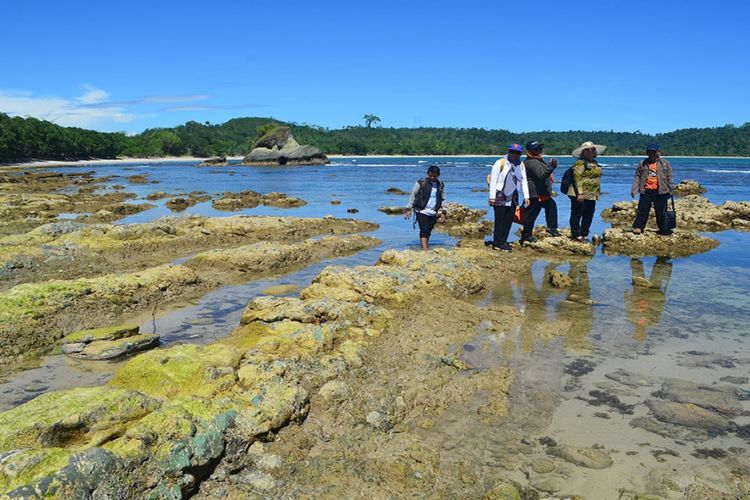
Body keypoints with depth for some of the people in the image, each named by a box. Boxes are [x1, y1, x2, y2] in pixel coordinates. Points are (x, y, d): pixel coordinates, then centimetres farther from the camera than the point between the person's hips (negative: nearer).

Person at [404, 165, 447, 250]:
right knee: (424, 230, -15)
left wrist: (443, 212, 8)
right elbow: (413, 195, -1)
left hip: (433, 213, 4)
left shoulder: (441, 185, 7)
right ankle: (425, 250, -19)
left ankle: (424, 247, 20)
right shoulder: (421, 183, -6)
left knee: (428, 232, 8)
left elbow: (443, 199, 15)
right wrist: (408, 209, -5)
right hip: (422, 211, -4)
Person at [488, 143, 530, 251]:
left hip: (512, 197, 6)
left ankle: (503, 241, 14)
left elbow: (524, 181, 13)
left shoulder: (521, 165, 11)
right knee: (500, 220, -4)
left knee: (509, 220, 7)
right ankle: (497, 243, 1)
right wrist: (492, 197, -14)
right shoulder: (500, 163, -7)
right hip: (500, 196, -6)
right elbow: (493, 180, -9)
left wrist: (526, 196, 4)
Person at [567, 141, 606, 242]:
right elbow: (577, 178, -17)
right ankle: (576, 234, 8)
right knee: (577, 214, 0)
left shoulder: (595, 163, 15)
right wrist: (580, 193, -23)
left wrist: (597, 192, 20)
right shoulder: (580, 163, -11)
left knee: (588, 215, 11)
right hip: (580, 194, -8)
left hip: (591, 195, 9)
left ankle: (584, 234, 21)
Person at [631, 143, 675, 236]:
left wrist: (671, 190, 4)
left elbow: (669, 177, 7)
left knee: (661, 211, 6)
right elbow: (638, 177, 7)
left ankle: (663, 229, 17)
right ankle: (638, 227, 8)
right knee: (643, 210, 1)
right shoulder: (642, 163, 7)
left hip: (660, 191, 0)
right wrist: (634, 190, -1)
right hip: (646, 191, 0)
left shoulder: (665, 163, 4)